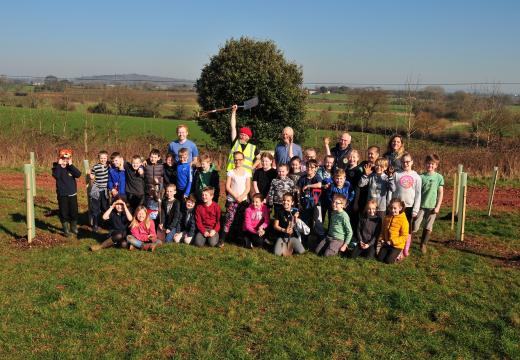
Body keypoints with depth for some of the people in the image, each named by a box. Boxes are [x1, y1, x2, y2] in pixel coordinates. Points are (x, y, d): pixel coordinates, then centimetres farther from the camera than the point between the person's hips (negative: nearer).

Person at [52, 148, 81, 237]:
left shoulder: (71, 168, 4)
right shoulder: (56, 168, -3)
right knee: (64, 213, 3)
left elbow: (78, 174, -15)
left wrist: (71, 165, -18)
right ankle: (66, 230, 17)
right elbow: (56, 176, -26)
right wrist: (59, 165, -22)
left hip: (72, 194, 2)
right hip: (62, 195, -2)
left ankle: (74, 228, 26)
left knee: (74, 212, 8)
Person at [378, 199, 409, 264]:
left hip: (397, 245, -5)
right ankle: (390, 253, 24)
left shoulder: (403, 220, -16)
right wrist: (383, 239, -1)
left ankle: (398, 254, 16)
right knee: (379, 258, -1)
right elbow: (383, 230, 16)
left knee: (388, 260, -11)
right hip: (386, 243, 5)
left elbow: (404, 236, -16)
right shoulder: (387, 218, 1)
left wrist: (392, 242, -21)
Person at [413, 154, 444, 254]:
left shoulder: (439, 177, 1)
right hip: (421, 205, 0)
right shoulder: (422, 177, 1)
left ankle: (423, 245, 24)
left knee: (428, 228, 7)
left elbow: (441, 193, 2)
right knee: (415, 227, -5)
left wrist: (438, 207, -3)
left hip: (432, 206, 0)